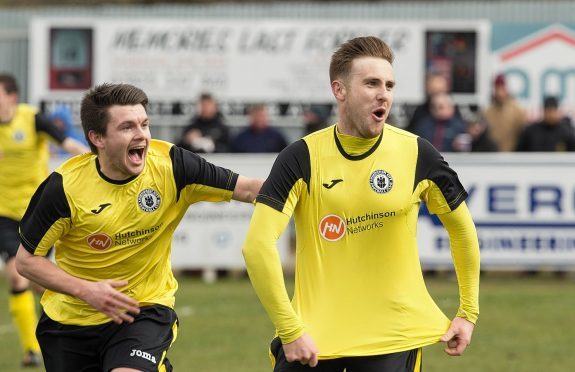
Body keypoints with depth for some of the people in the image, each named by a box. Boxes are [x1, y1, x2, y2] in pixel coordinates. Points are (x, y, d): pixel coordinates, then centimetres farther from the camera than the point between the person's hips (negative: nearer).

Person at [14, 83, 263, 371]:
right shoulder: (65, 185, -18)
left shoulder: (170, 165, -15)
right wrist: (85, 290, -21)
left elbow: (244, 188, -13)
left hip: (145, 308, -1)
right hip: (69, 318, 1)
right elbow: (26, 259, -10)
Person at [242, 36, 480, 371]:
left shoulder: (417, 155, -2)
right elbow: (258, 244, -13)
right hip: (313, 338, -1)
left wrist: (468, 313, 11)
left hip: (393, 338, 1)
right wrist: (290, 330, -18)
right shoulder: (303, 158, -7)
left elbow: (462, 228, 12)